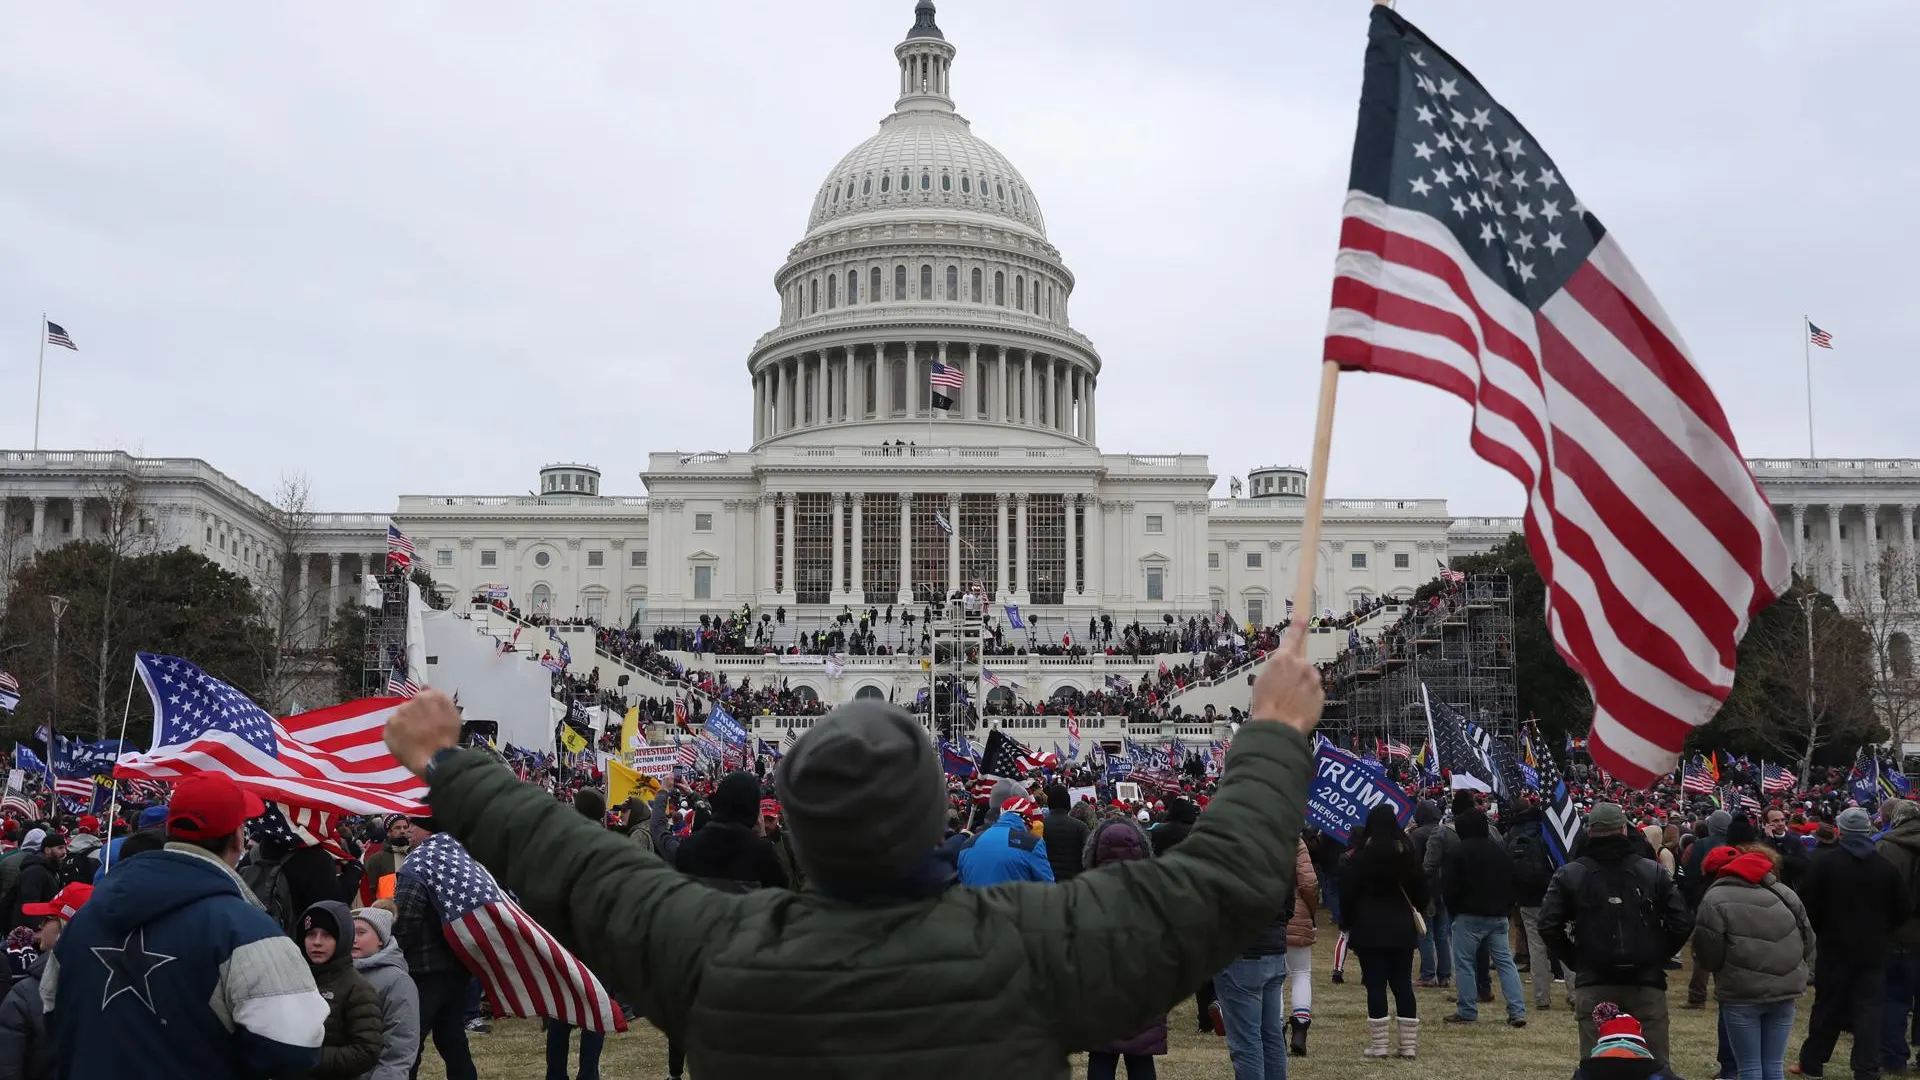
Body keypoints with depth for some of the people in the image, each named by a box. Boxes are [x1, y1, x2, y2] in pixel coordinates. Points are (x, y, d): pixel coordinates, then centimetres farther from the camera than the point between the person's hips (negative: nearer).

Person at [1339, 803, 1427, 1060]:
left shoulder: (1360, 856, -8)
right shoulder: (1408, 853, 4)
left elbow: (1348, 892, -6)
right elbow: (1420, 888, 12)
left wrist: (1346, 923, 5)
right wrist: (1416, 913, 24)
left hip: (1369, 929, -4)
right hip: (1402, 928, 4)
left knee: (1375, 986, -2)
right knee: (1403, 985, 7)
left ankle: (1378, 1045, -2)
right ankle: (1409, 1045, 8)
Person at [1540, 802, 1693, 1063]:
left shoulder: (1568, 875, -1)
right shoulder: (1653, 871, 1)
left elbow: (1549, 926, -8)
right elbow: (1682, 923, -3)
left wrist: (1574, 962, 5)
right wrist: (1657, 955, 10)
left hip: (1593, 984, 0)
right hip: (1647, 982, 0)